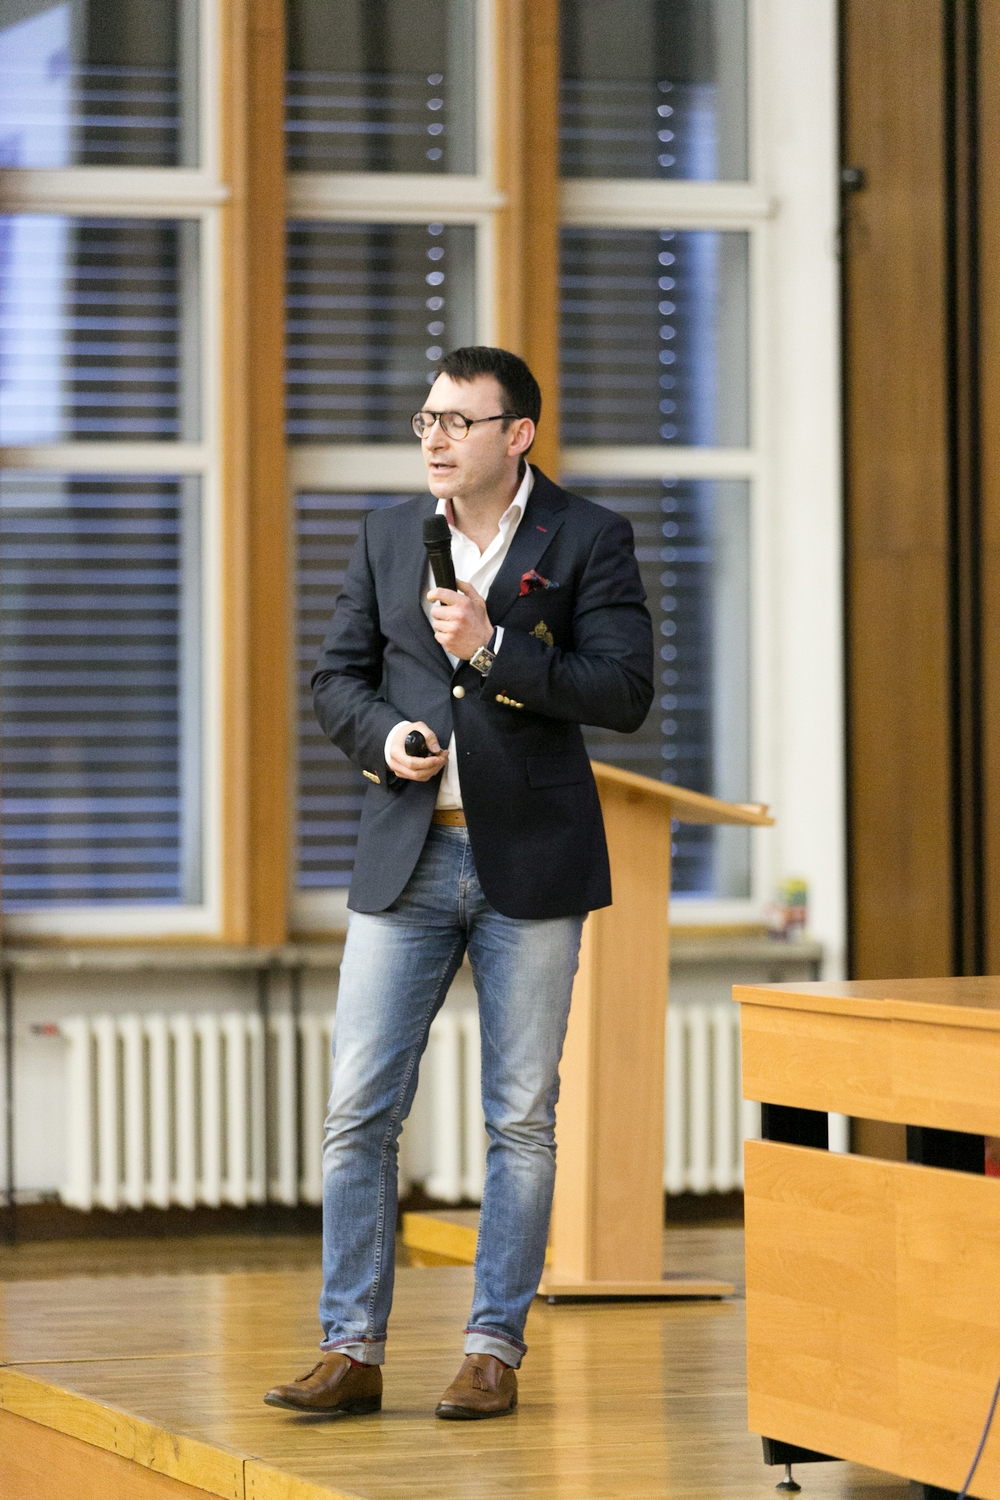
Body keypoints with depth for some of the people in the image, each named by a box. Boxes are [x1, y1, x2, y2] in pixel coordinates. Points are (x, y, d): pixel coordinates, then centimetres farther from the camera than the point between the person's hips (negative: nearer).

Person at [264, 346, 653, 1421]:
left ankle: (494, 1351, 9)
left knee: (521, 1119, 2)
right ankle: (351, 1351, 3)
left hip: (530, 859, -3)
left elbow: (626, 693, -9)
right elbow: (336, 677, 13)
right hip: (406, 858, 3)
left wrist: (493, 648, -18)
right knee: (359, 1112, -2)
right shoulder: (387, 535, 11)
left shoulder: (587, 538, -1)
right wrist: (382, 734, -8)